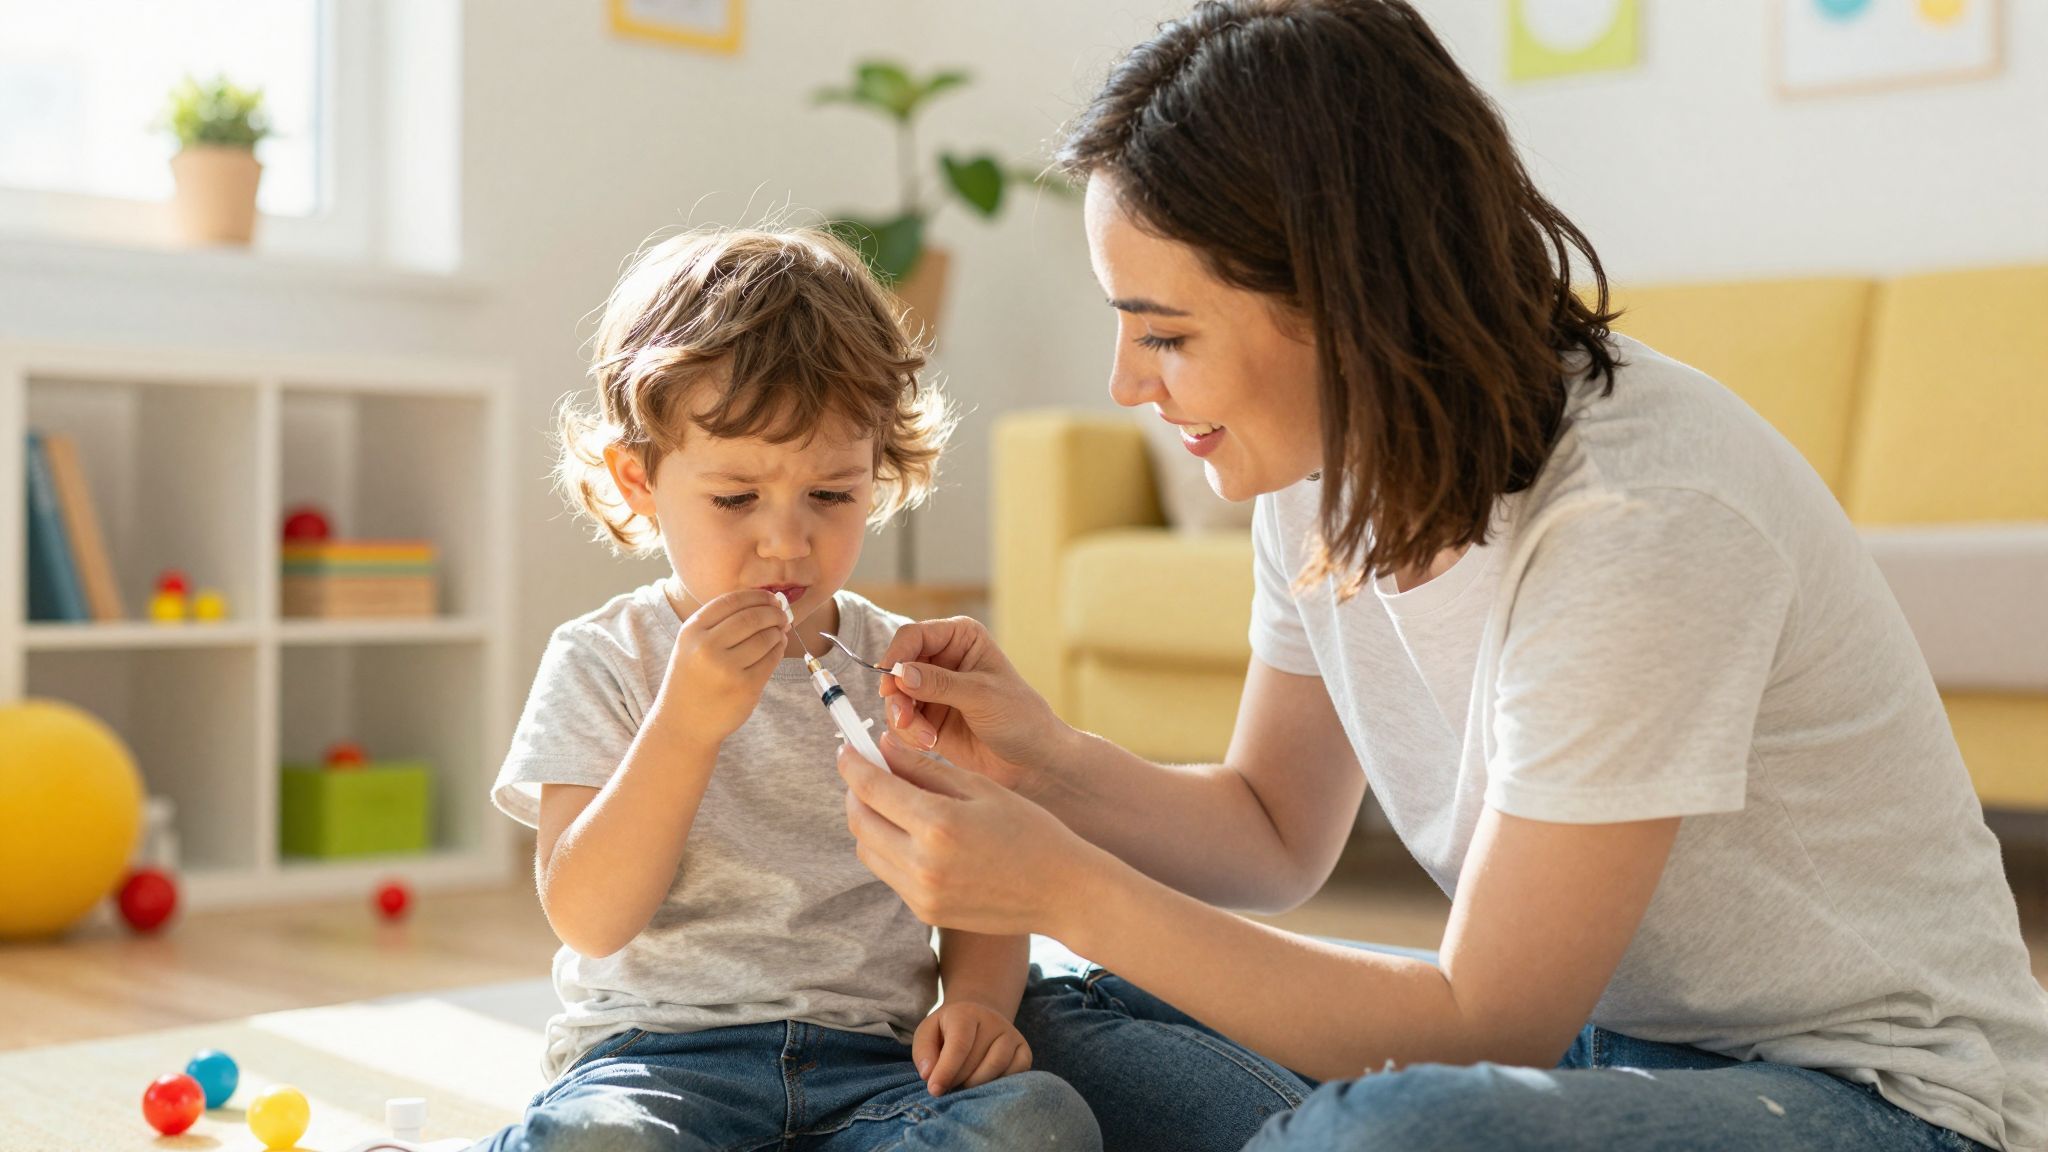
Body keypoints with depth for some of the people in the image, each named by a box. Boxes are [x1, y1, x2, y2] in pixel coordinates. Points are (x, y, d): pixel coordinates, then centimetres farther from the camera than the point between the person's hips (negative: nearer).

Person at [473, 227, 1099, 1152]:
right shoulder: (601, 664, 2)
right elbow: (589, 920, -8)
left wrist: (977, 1001, -9)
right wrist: (685, 723, -20)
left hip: (873, 1063, 5)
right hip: (660, 1050, -4)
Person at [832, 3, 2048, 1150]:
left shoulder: (1641, 520, -28)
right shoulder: (1329, 465, -3)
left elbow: (1482, 1029, -23)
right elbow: (1278, 832, 8)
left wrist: (1067, 890, -25)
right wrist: (1050, 763, -11)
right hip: (1570, 1029, 7)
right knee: (1044, 1017, -2)